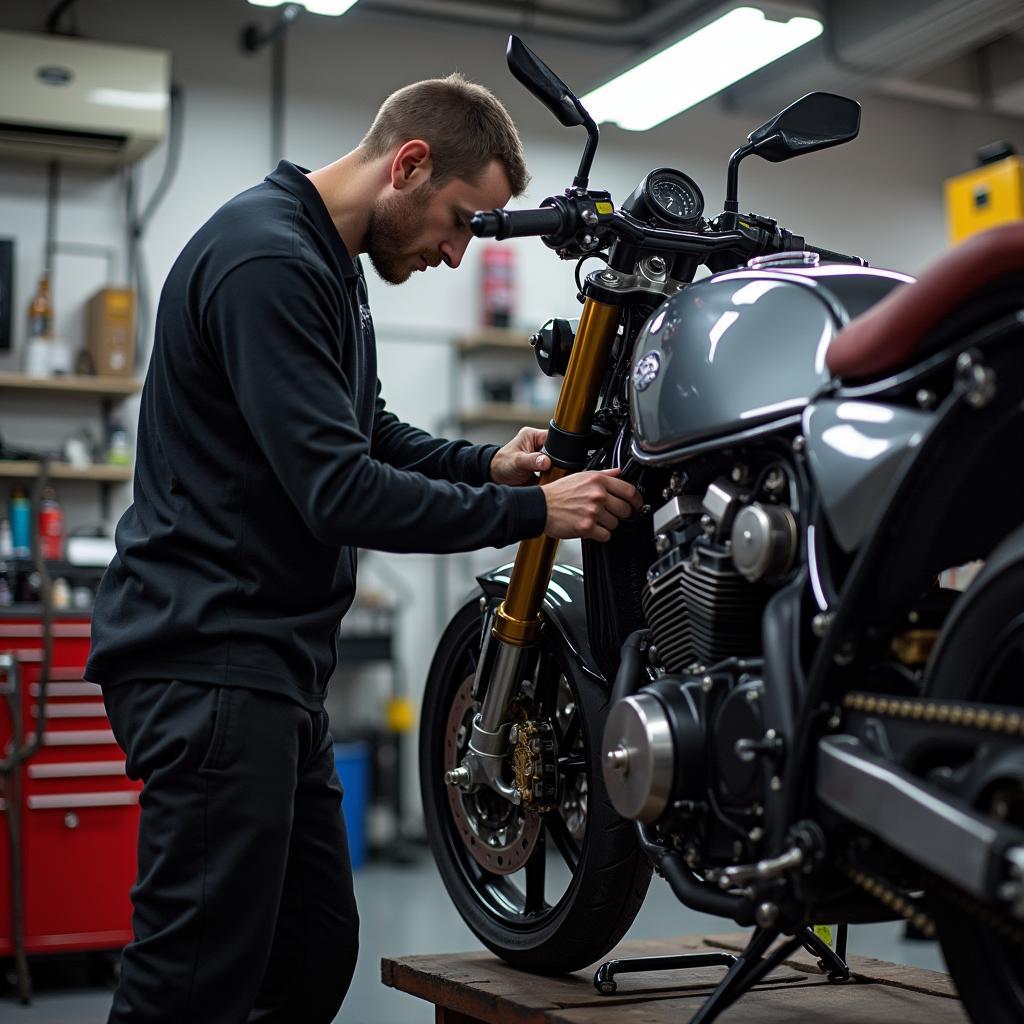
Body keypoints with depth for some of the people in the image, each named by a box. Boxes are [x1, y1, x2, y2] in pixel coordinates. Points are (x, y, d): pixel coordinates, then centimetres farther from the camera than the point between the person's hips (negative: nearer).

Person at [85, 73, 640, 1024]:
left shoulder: (326, 264, 17)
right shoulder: (266, 259, -17)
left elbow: (365, 434, 27)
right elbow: (339, 494, -23)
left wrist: (489, 463, 9)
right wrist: (533, 511, -16)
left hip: (273, 661, 11)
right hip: (210, 661, -11)